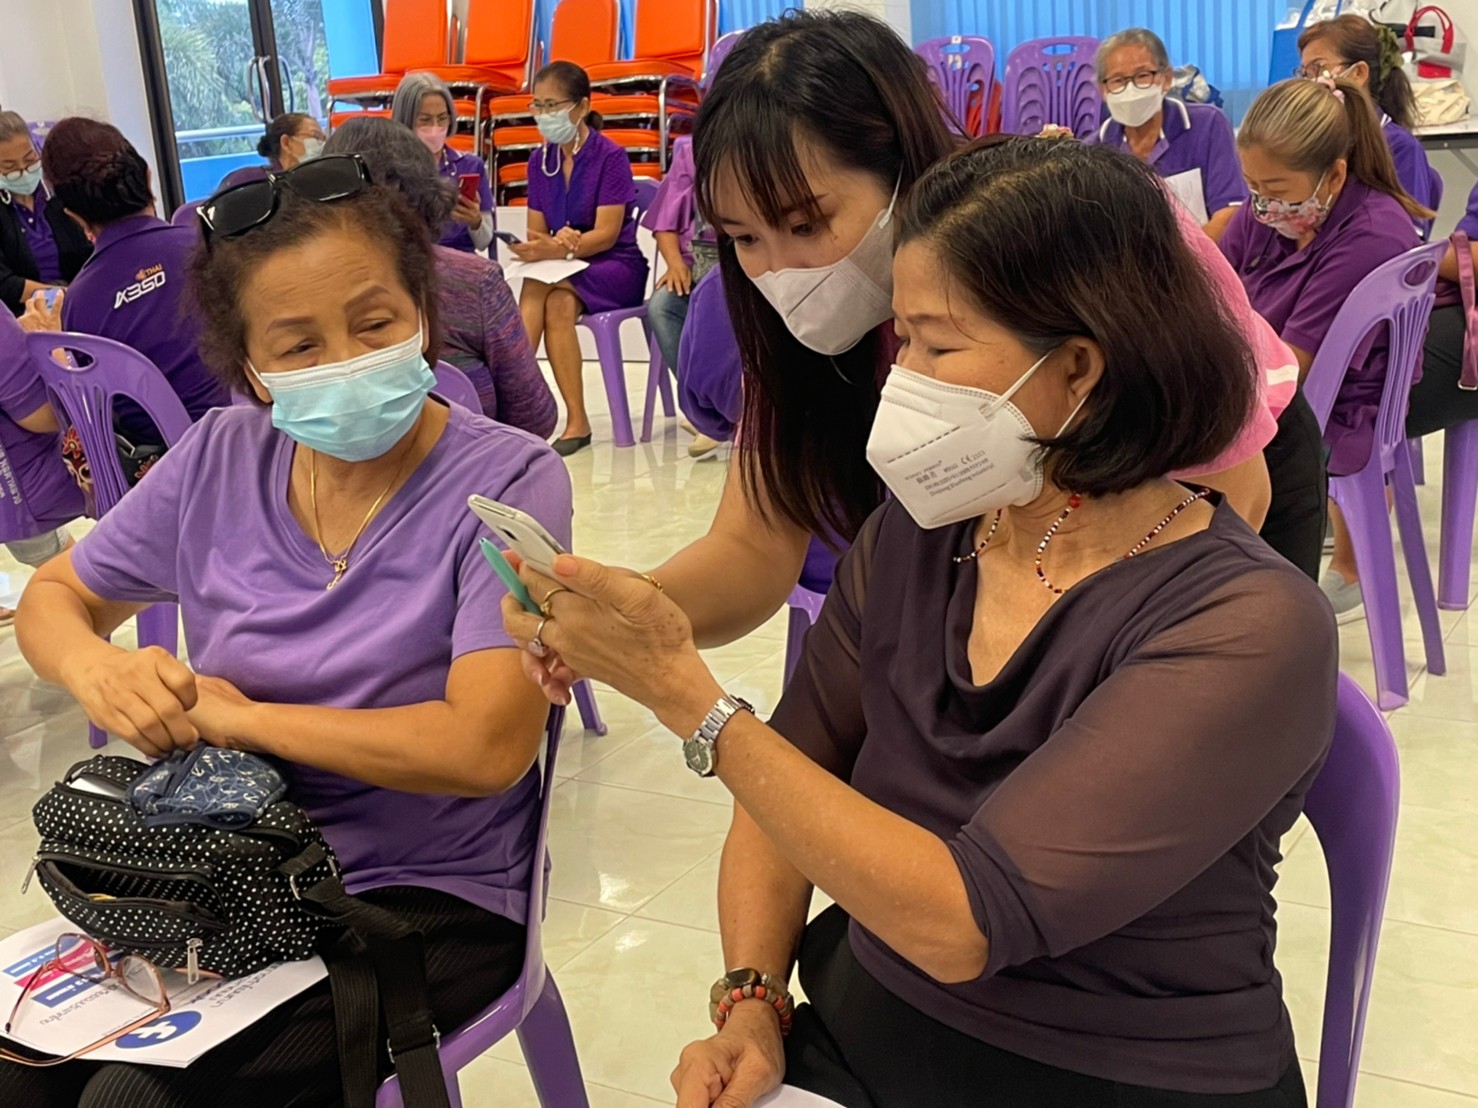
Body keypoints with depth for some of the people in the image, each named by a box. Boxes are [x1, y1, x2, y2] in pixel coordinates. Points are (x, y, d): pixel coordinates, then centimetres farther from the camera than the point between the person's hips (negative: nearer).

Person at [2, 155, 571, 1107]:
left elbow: (486, 746, -26)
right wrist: (95, 668, -12)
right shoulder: (221, 460, -1)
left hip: (427, 897, -4)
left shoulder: (509, 482, -16)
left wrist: (237, 717, -16)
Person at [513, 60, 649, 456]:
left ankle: (577, 420, -29)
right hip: (561, 271, 4)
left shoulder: (610, 156, -8)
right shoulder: (539, 160, 8)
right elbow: (536, 231, 6)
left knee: (556, 295, -34)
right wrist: (553, 242, -18)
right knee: (533, 288, -32)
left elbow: (607, 233, -15)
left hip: (616, 266, -4)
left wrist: (559, 249, -31)